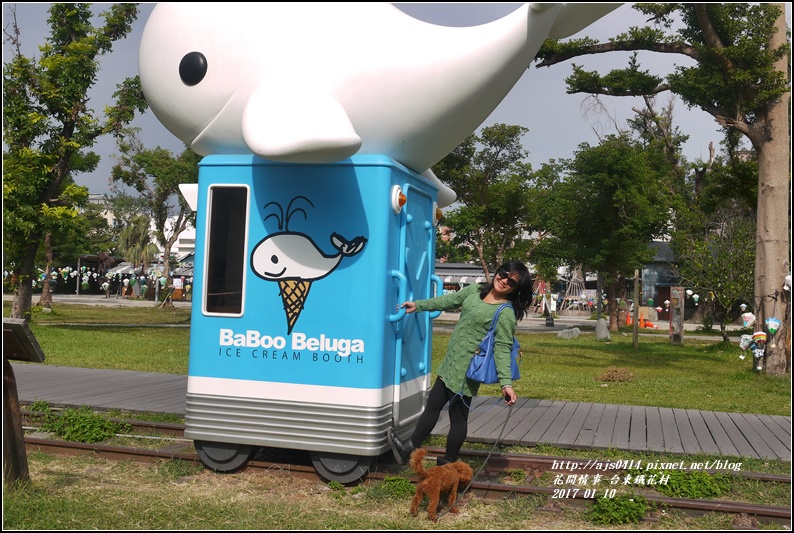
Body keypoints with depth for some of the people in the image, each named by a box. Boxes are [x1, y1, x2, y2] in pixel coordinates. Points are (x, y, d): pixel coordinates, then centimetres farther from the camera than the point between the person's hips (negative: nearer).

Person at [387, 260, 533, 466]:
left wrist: (506, 382, -31)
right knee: (433, 405, 15)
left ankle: (448, 463, 17)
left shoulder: (506, 313, -16)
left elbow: (502, 348, -21)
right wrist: (418, 305, 23)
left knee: (458, 416, 2)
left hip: (467, 370, -9)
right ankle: (408, 448, 24)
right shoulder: (475, 290, 7)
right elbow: (450, 300, 18)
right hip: (450, 362, 9)